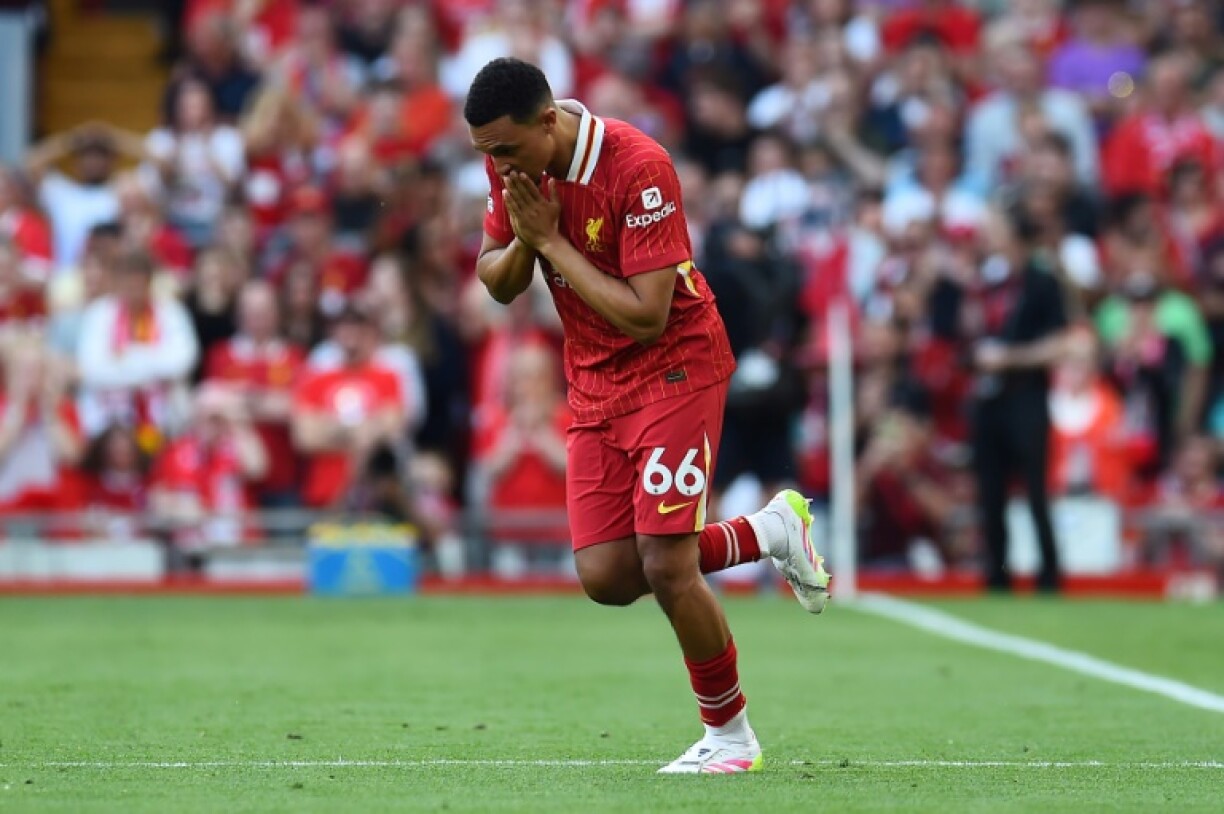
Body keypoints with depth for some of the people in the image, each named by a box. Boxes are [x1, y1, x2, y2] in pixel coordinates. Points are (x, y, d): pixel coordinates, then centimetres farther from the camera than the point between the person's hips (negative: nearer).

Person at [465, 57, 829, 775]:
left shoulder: (638, 167, -26)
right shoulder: (512, 163, -4)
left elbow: (645, 316, -27)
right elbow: (497, 284, 6)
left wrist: (551, 241, -24)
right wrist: (522, 244, -17)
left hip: (676, 368, -7)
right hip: (596, 385, 7)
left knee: (665, 566, -14)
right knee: (607, 576, -3)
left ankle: (731, 735, 7)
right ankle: (771, 530, 19)